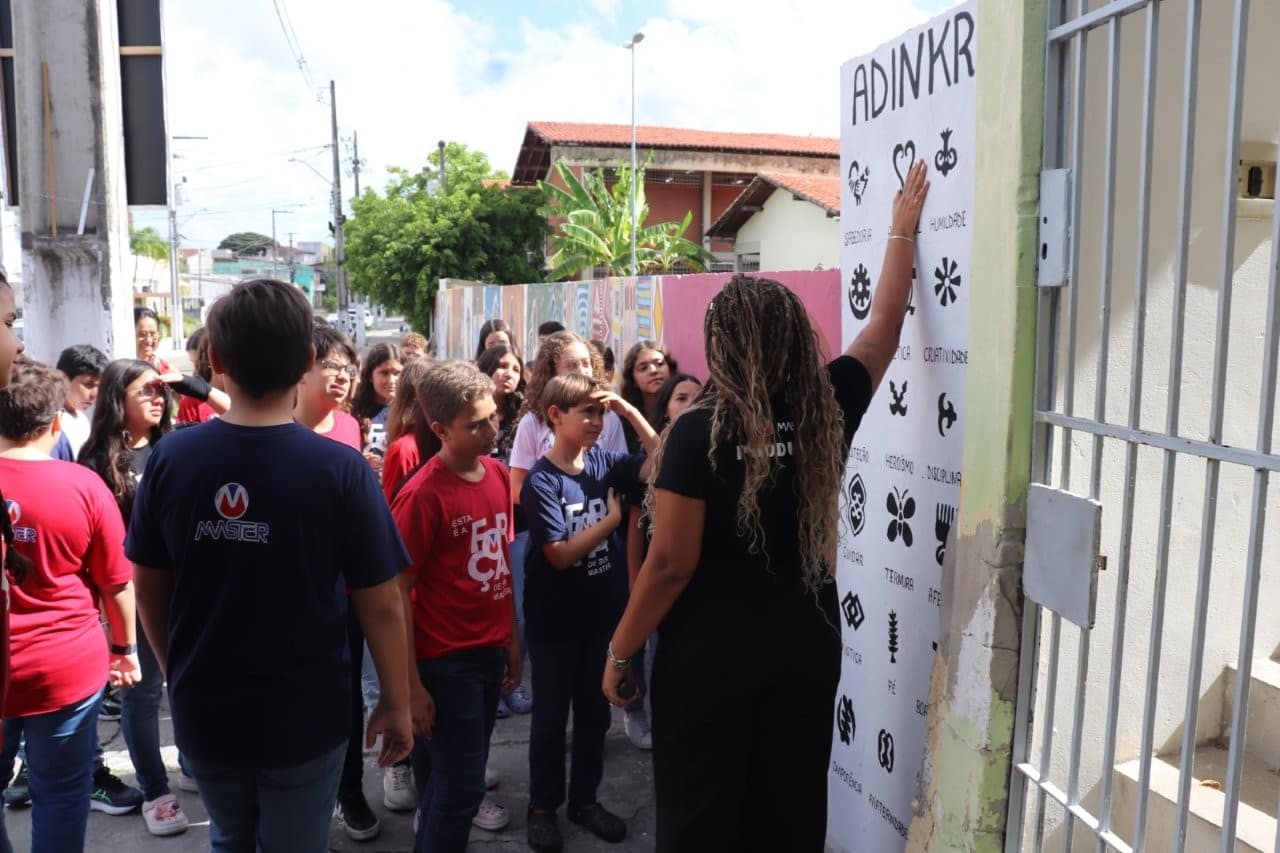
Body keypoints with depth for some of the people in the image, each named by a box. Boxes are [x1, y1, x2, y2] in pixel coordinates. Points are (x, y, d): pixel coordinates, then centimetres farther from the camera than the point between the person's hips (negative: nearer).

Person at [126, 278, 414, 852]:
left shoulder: (170, 458, -11)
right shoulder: (339, 469, -21)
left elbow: (148, 587, 1)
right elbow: (381, 605, -16)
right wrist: (396, 703, -1)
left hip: (202, 711, 3)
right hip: (303, 715, -3)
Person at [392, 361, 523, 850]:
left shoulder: (499, 474, 1)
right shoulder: (423, 495, -19)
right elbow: (398, 591, -15)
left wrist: (512, 637, 11)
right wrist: (412, 684, -14)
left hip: (490, 650, 6)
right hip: (446, 660, -6)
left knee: (456, 777, 20)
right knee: (461, 787, 4)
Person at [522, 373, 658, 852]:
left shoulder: (604, 463, -1)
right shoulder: (541, 481, -16)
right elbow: (560, 555, -20)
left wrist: (629, 410, -15)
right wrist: (613, 517, -17)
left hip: (601, 613, 5)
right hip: (555, 620, -5)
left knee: (595, 712, 17)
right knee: (551, 715, 10)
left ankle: (585, 799, 34)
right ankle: (543, 806, 28)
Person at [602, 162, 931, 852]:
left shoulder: (699, 430, -17)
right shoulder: (828, 413, -5)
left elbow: (671, 564, -16)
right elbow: (885, 324, 11)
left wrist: (620, 650, -4)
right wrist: (902, 231, 24)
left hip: (709, 652, -4)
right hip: (806, 645, 4)